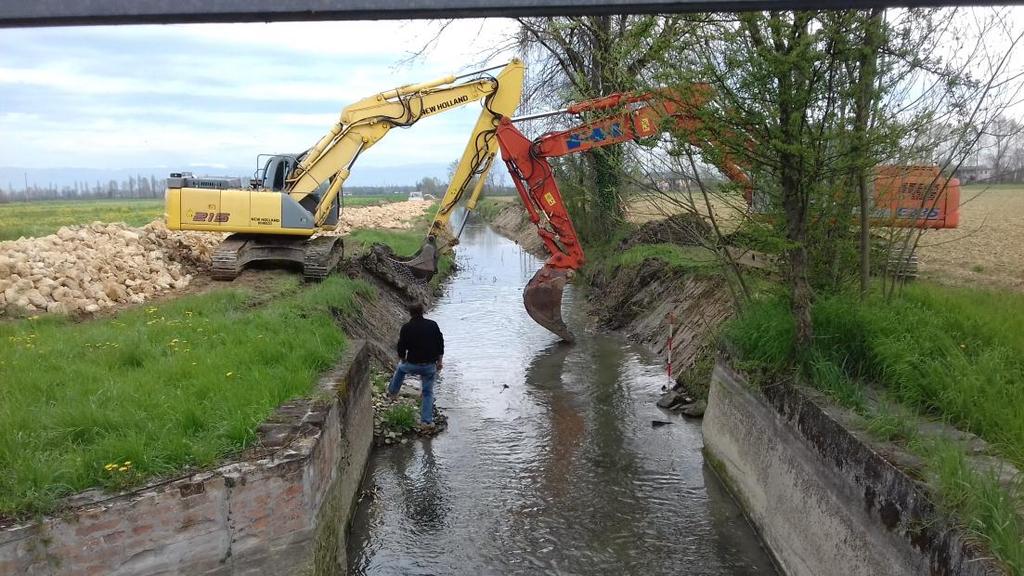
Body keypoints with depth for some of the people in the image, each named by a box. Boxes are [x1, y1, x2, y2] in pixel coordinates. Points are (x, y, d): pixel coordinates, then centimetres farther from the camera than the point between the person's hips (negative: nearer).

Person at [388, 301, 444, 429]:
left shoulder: (406, 327, -9)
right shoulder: (433, 325, -2)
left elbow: (401, 348, -4)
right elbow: (441, 344, 3)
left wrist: (402, 359, 16)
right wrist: (440, 361, 14)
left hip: (412, 365, -1)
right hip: (430, 366, 1)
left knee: (400, 368, 33)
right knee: (428, 392, 14)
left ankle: (392, 392, 49)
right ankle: (427, 421, 13)